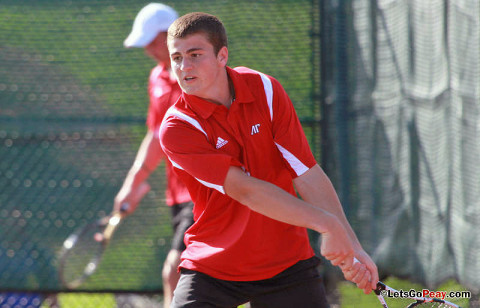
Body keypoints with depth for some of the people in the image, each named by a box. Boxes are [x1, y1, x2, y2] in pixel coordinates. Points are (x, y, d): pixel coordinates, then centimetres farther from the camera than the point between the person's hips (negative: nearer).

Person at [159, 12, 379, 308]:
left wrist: (352, 245, -19)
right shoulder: (177, 128, -17)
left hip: (287, 264, 2)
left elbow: (309, 177, -8)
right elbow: (245, 190, -26)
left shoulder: (266, 90, -6)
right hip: (211, 269, -2)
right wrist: (328, 224, -31)